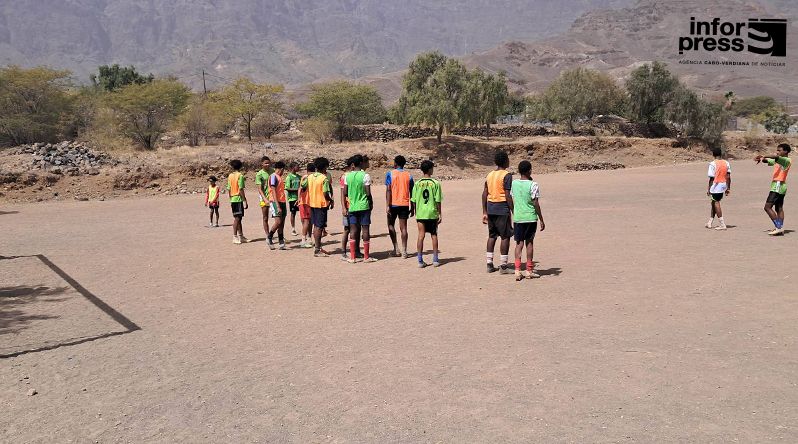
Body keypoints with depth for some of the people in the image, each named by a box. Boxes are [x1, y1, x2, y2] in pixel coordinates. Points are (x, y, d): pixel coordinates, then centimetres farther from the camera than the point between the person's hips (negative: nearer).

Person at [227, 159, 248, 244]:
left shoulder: (230, 176, 10)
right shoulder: (240, 175, -10)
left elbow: (229, 189, 11)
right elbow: (241, 190, -15)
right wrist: (245, 201, -13)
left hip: (233, 200, 7)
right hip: (239, 199, -7)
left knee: (238, 218, 13)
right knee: (237, 218, -5)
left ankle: (241, 236, 17)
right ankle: (235, 237, -5)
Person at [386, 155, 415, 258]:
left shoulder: (390, 174, -2)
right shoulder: (408, 175, 7)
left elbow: (388, 190, -10)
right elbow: (411, 193, 7)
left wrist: (387, 205, -11)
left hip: (393, 204, -2)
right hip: (404, 204, 2)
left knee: (391, 225, 13)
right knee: (403, 227, 3)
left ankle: (396, 249, 4)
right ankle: (404, 252, 0)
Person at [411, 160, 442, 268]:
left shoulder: (417, 184, -1)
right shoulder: (435, 183, -5)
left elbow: (414, 200, 1)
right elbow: (438, 201, -5)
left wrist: (416, 213, 11)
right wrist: (440, 214, 3)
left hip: (420, 213, 1)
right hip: (432, 213, -1)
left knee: (421, 236, 2)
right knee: (434, 235, 10)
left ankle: (420, 261, 0)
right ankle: (435, 260, 13)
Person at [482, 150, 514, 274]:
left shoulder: (490, 175, 12)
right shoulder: (507, 175, -9)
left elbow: (484, 194, 11)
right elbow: (508, 196, -15)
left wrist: (484, 212, 15)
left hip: (490, 209, 7)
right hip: (502, 209, -7)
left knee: (492, 236, 14)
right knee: (505, 236, 0)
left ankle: (489, 264, 15)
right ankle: (504, 267, 1)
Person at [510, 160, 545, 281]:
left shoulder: (513, 183, 3)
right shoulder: (533, 185, -9)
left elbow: (511, 202, 8)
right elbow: (536, 204, -10)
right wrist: (541, 220, -2)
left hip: (517, 218, 3)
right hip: (530, 218, -2)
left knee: (519, 243, 6)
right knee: (529, 242, 9)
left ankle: (517, 271, -5)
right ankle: (529, 270, 15)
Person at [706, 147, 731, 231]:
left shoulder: (713, 164, -12)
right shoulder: (726, 163, 5)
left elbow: (712, 178, -13)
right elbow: (728, 177, 5)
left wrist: (709, 189, -6)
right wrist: (728, 188, 10)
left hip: (716, 186, -6)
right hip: (723, 185, 7)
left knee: (716, 204, 0)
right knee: (714, 203, 17)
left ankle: (722, 224, -2)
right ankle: (710, 223, 23)